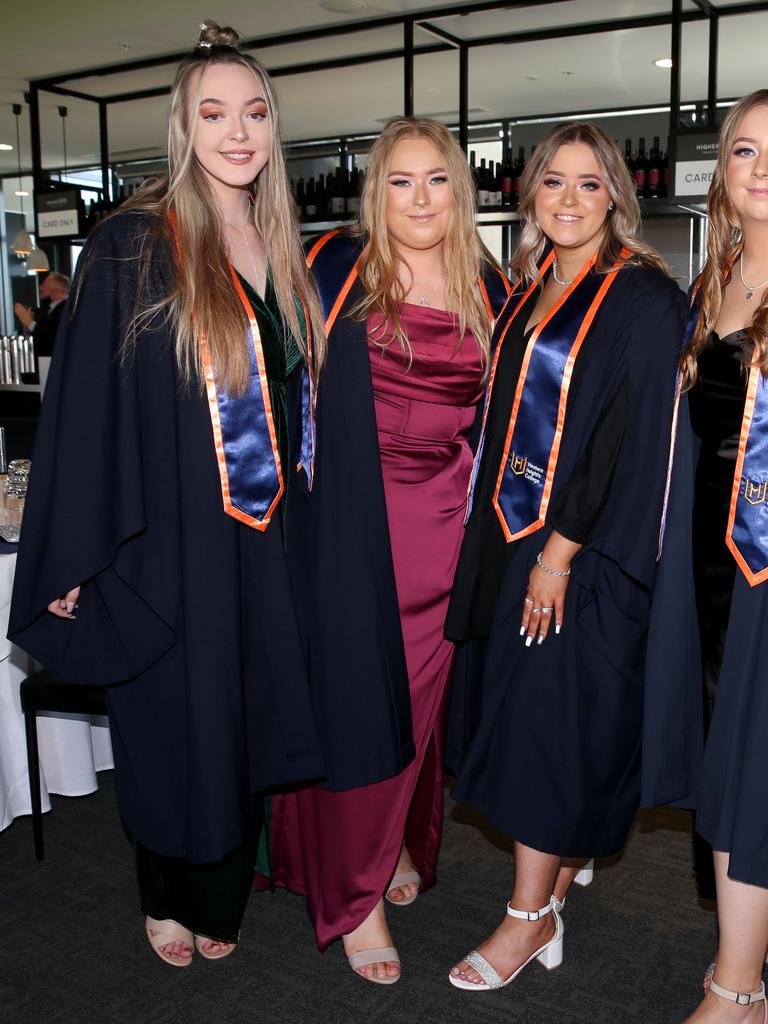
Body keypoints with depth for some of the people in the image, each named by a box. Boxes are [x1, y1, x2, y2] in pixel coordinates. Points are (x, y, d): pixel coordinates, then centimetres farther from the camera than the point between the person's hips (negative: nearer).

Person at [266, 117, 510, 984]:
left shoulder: (490, 291, 9)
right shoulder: (334, 271, -1)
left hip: (445, 523, 4)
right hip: (354, 520, -3)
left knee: (419, 693, 13)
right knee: (357, 697, 0)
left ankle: (399, 839, 37)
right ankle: (353, 894, 15)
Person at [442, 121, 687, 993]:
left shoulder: (643, 299, -10)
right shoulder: (527, 291, 12)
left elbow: (632, 437, -16)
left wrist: (562, 547, -18)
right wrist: (510, 531, 9)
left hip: (586, 547, -7)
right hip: (516, 531, 7)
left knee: (550, 718, -2)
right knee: (529, 707, 13)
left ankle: (532, 914, 12)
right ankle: (568, 858, 33)